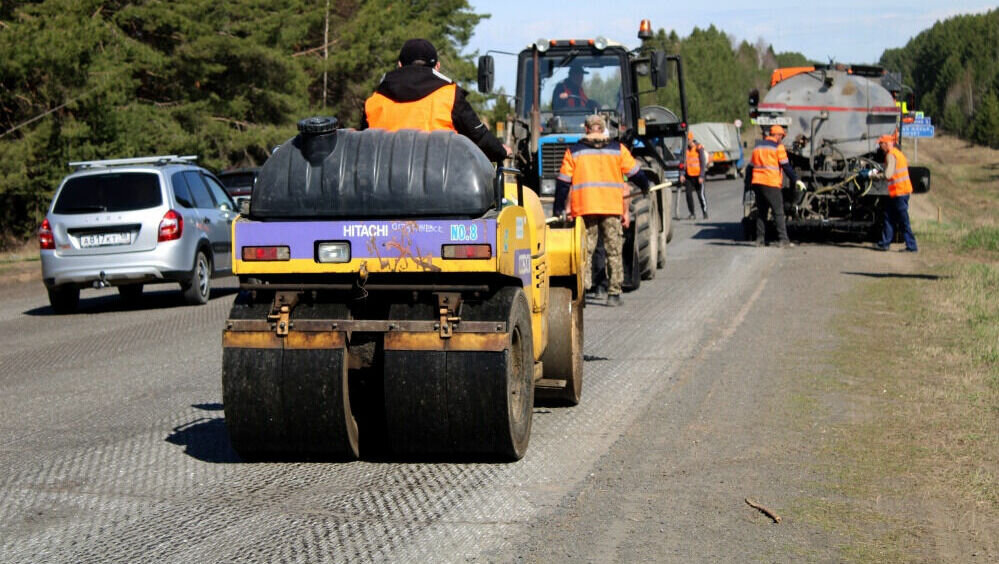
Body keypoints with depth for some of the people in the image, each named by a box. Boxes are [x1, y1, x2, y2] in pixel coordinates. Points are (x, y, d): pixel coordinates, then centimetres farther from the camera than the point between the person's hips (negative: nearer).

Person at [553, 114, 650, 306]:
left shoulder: (573, 152, 6)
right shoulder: (618, 150, 7)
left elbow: (563, 183, 4)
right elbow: (635, 174, 11)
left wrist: (558, 209, 10)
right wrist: (645, 187, 32)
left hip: (584, 209, 0)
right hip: (612, 208, 0)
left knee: (584, 252, 5)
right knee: (614, 252, 7)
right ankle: (614, 294, 5)